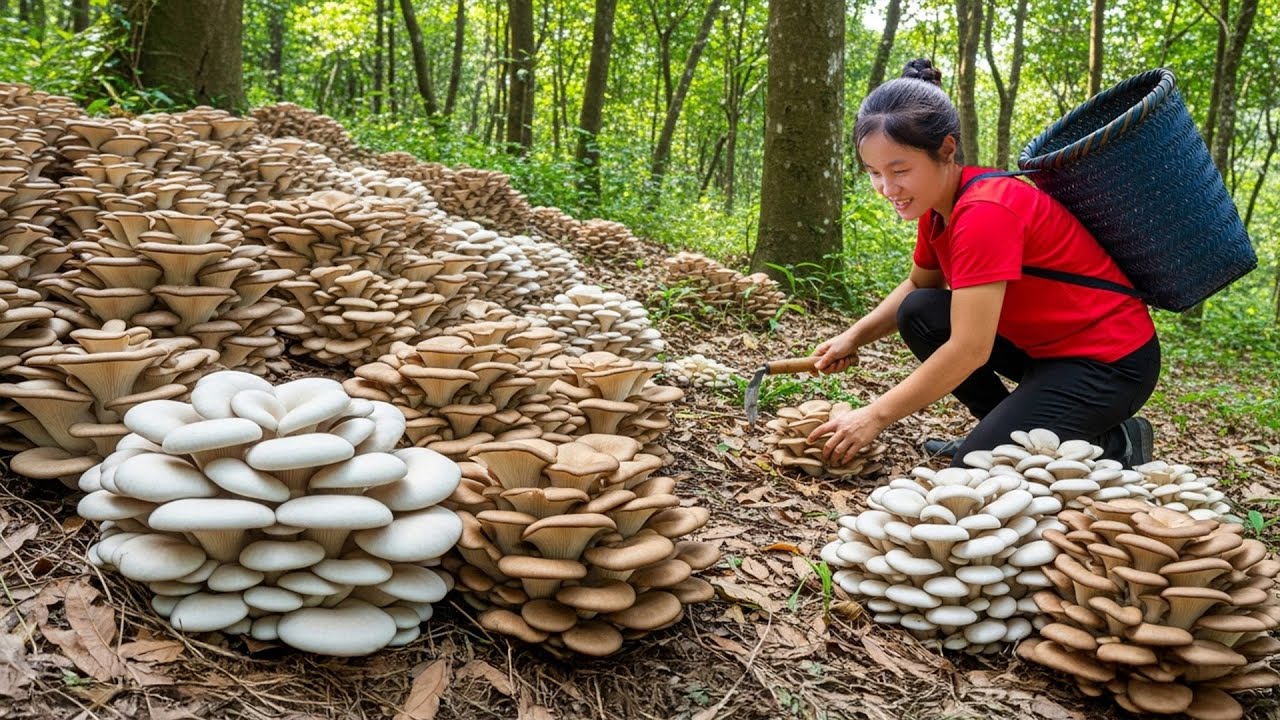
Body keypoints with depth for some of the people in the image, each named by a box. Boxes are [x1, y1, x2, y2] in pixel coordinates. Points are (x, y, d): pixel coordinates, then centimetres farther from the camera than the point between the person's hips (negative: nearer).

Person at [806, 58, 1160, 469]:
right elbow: (917, 287, 17)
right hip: (1044, 343, 9)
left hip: (1111, 360, -9)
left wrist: (876, 416, -24)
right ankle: (1008, 426, 10)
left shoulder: (984, 212, -27)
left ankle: (1116, 446, 3)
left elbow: (969, 350, -30)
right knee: (918, 314, 0)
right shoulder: (939, 204, 0)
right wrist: (854, 337, 1)